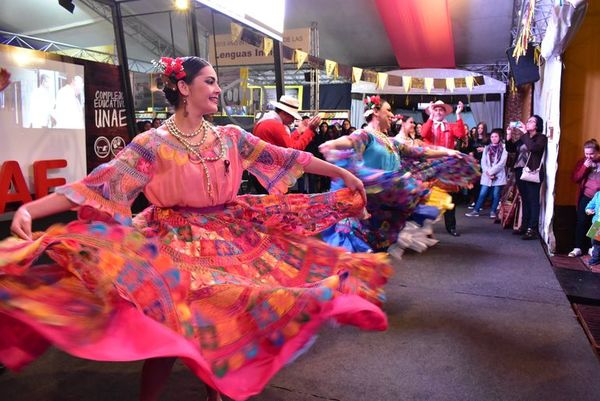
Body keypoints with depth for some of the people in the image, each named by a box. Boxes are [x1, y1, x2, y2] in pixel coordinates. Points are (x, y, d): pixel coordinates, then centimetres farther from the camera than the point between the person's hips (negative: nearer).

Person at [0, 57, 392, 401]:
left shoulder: (230, 137, 2)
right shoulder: (154, 143, -9)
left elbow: (287, 158, 4)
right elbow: (102, 183, -17)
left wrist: (343, 173, 5)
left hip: (228, 237, 4)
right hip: (176, 242, -4)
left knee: (229, 316, 6)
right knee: (168, 324, -11)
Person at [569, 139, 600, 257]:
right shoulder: (582, 162, 4)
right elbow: (575, 178, -2)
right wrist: (585, 167, -13)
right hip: (585, 197, 1)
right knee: (581, 222, 1)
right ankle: (578, 248, 8)